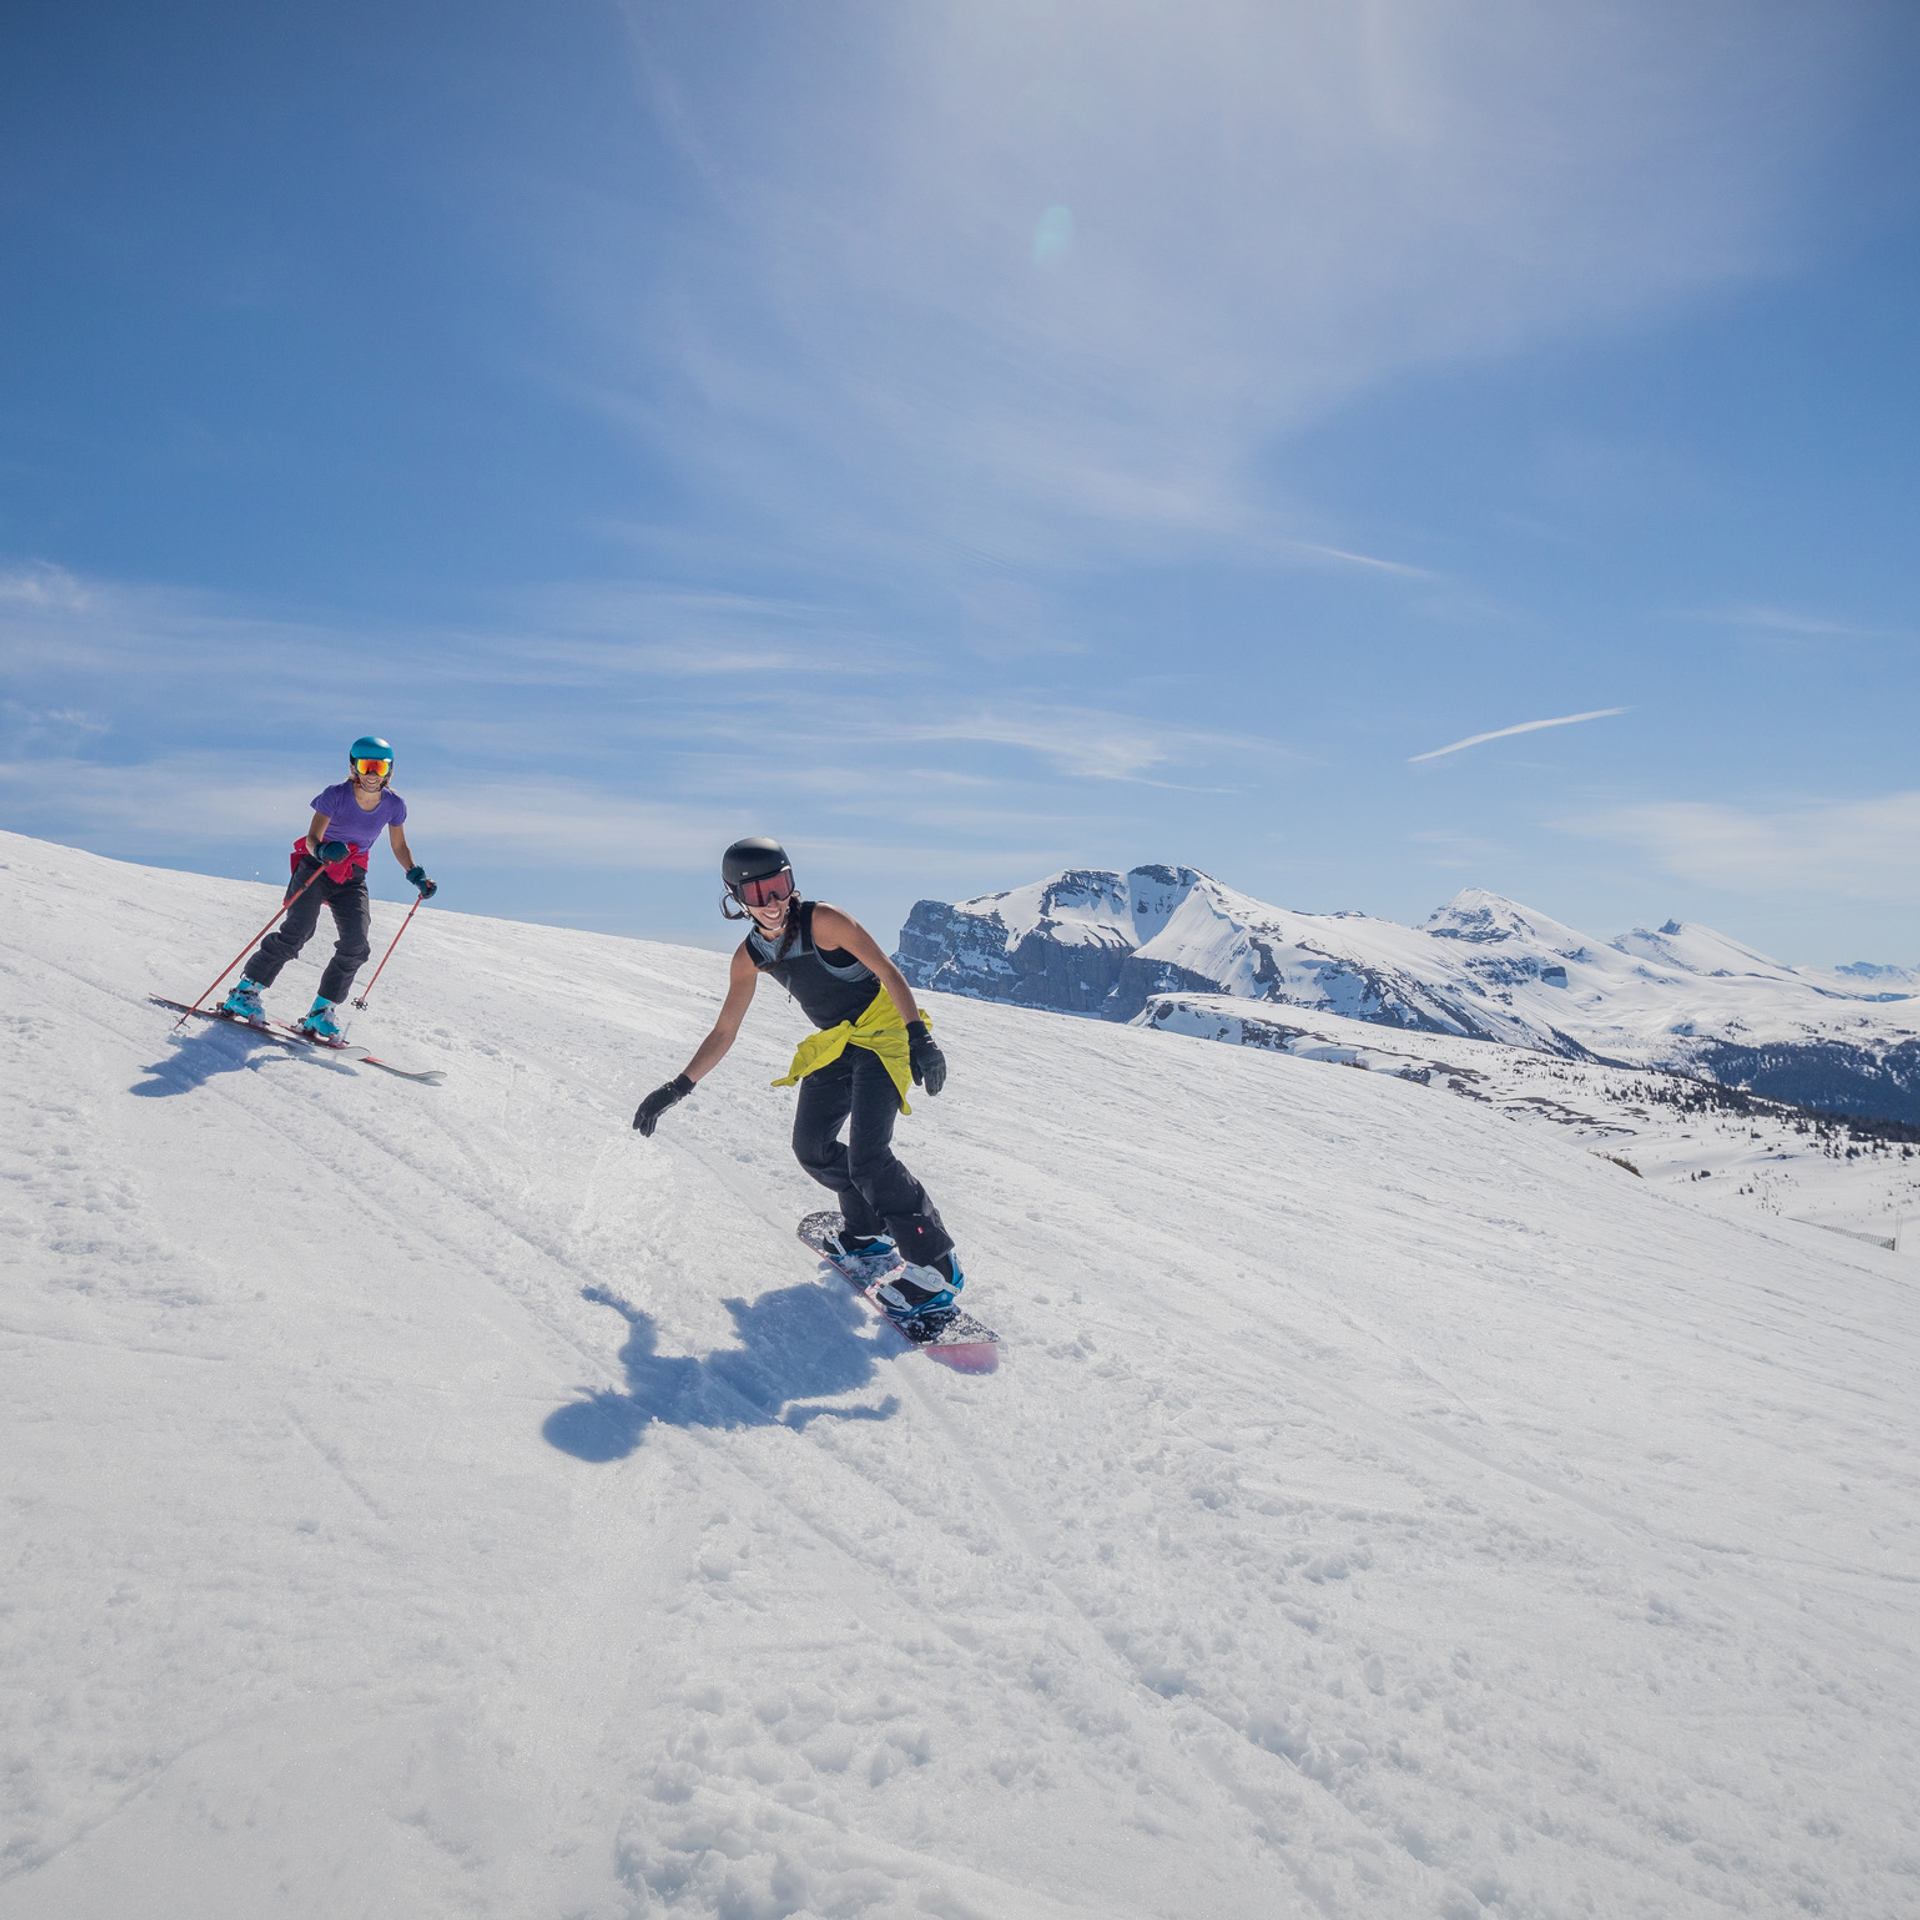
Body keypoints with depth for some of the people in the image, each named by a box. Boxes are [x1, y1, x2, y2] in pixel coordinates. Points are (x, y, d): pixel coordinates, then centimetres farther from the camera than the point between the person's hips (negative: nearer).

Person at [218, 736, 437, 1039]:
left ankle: (321, 1011, -2)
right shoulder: (336, 796, -17)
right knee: (298, 931, -21)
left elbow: (399, 846, 8)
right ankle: (245, 992, -9)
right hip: (315, 867, -3)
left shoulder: (394, 805, -6)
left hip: (352, 879, 3)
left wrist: (417, 874, -7)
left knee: (356, 945, -13)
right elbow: (311, 838, -21)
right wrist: (322, 850, -44)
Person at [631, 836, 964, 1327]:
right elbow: (723, 1034, 8)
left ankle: (935, 1266, -11)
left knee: (867, 1156, -19)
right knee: (812, 1148, 7)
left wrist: (919, 1037, -30)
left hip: (882, 1030, -7)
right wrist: (678, 1087, 6)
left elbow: (888, 972, -20)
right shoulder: (750, 956, -1)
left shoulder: (822, 920, -20)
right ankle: (869, 1231, 29)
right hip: (833, 1044, 7)